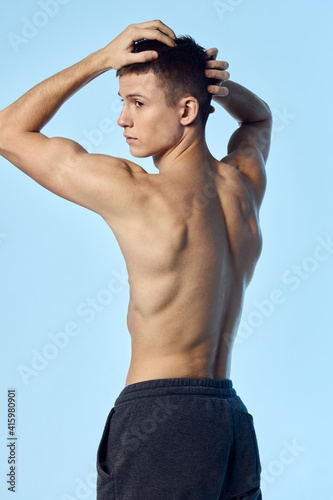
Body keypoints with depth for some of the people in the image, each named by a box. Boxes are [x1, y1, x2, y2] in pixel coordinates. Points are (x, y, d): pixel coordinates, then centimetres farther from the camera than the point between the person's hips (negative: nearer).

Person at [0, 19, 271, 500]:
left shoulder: (138, 195, -15)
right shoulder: (246, 181, 4)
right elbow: (259, 117, 30)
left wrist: (102, 58, -4)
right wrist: (219, 85, 8)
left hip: (160, 414, -7)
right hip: (235, 417, 7)